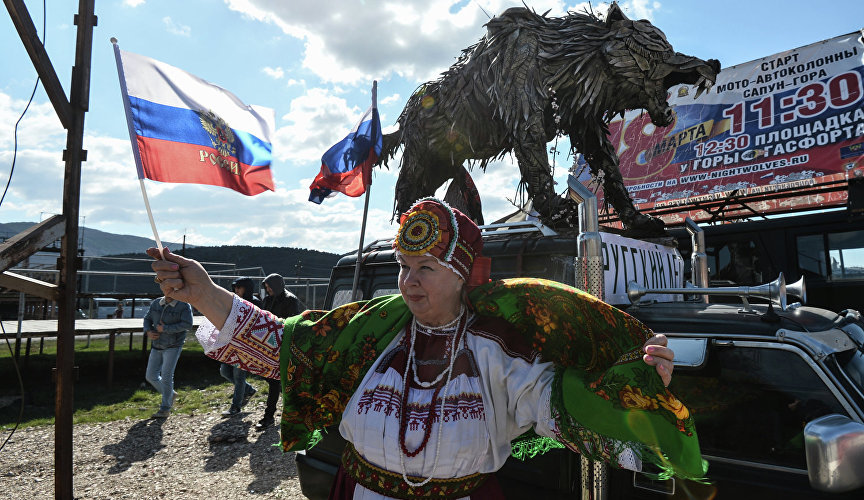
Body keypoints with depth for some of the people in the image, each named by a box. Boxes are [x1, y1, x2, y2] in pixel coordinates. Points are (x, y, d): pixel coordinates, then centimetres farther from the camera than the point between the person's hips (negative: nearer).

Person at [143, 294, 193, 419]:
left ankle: (165, 409, 4)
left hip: (173, 346, -6)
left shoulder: (184, 306, -11)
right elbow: (147, 319, 14)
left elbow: (187, 324, -22)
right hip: (157, 347, 6)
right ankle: (170, 394, 29)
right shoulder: (156, 304, 5)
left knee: (166, 376, -8)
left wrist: (165, 329, -21)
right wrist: (148, 332, -7)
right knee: (151, 376, 6)